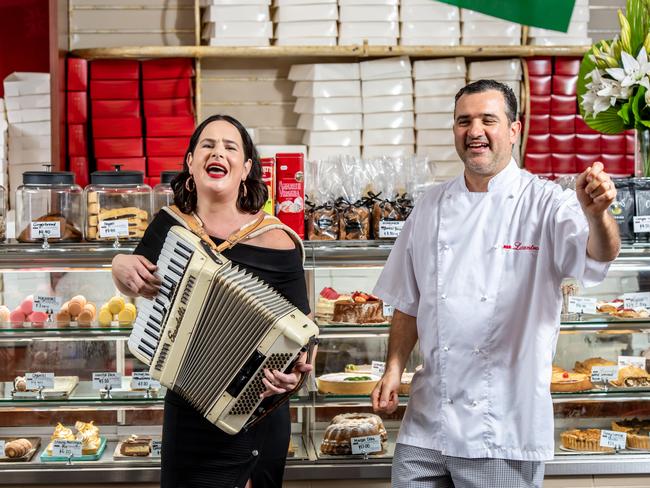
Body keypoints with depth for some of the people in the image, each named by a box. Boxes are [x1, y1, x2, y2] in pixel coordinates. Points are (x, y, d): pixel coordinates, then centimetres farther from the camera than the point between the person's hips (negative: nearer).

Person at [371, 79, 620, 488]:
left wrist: (596, 214, -46)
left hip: (505, 428, -4)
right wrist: (394, 369, 3)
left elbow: (597, 258, -26)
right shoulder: (432, 207, 8)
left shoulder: (544, 203, -7)